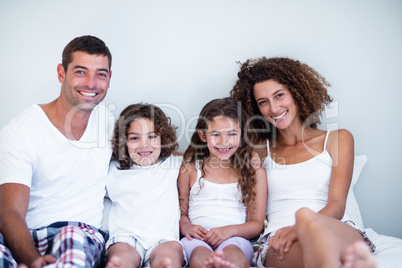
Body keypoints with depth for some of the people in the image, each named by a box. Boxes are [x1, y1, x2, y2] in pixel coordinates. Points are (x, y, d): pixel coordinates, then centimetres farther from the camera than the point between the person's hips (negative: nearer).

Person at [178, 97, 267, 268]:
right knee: (199, 254, -38)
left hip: (236, 238, 0)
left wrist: (229, 230, -11)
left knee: (232, 252, -39)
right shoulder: (190, 169, 16)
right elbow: (181, 212, 17)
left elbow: (256, 224, 11)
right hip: (198, 238, 1)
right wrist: (187, 227, -9)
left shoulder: (254, 170, 13)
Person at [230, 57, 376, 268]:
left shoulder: (338, 139, 16)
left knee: (306, 216, -39)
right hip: (279, 245, 0)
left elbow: (337, 204, 2)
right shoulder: (261, 150, 23)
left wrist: (300, 228, -19)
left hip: (342, 236, 0)